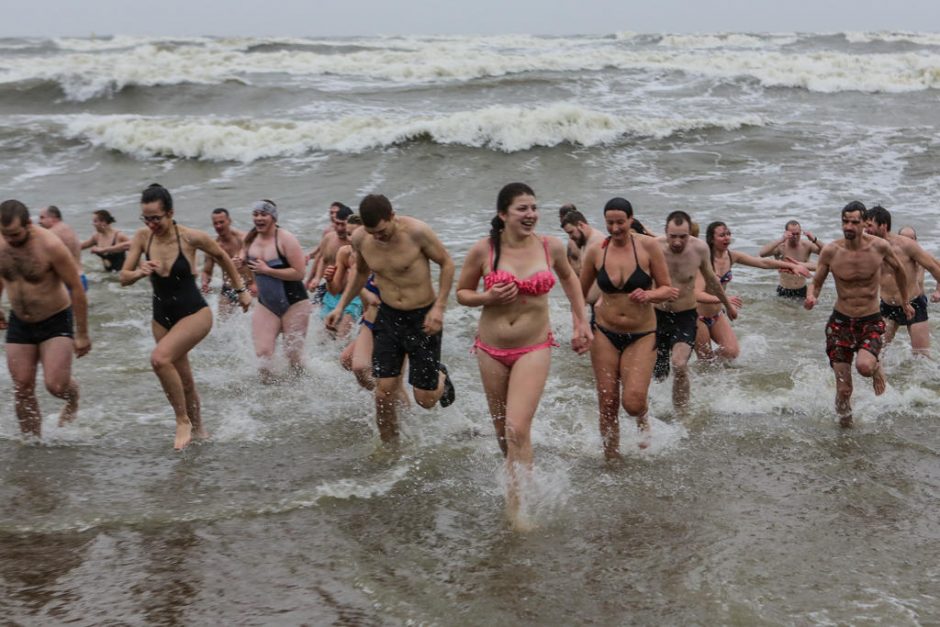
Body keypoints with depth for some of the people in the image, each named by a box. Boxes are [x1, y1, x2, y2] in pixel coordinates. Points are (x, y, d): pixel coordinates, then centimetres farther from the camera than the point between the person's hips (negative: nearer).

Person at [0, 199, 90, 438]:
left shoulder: (50, 246, -24)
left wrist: (82, 335, -13)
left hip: (56, 322, -5)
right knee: (22, 389, 3)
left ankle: (73, 401, 20)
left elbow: (76, 288, -17)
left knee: (56, 385, -16)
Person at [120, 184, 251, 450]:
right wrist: (139, 272, -27)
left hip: (195, 313, -5)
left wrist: (241, 290, 10)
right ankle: (198, 430, 37)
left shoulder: (191, 237, -17)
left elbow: (222, 257, 1)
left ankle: (183, 422, -12)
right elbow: (123, 278, -4)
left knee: (160, 358, -28)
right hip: (162, 317, 5)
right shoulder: (142, 237, -7)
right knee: (184, 382, 15)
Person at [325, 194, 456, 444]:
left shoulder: (416, 232, -21)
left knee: (425, 400, 3)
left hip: (422, 318, -3)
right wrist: (341, 306, 8)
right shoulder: (360, 239, -7)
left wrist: (439, 307, -15)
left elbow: (447, 263, -8)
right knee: (384, 393, -3)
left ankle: (440, 377, 38)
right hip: (388, 317, 4)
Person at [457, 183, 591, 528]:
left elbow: (569, 277, 17)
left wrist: (581, 321, 15)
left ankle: (515, 506, -6)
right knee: (502, 429, 15)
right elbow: (461, 292, 3)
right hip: (491, 349, 1)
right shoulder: (483, 250, -9)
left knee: (518, 429, -15)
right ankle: (515, 477, 41)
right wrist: (488, 297, -17)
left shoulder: (551, 247, -5)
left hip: (534, 348, -1)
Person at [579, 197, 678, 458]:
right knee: (607, 403, 2)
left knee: (633, 402, -13)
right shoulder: (596, 251, -2)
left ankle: (643, 419, 25)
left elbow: (668, 289, -3)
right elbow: (580, 294, 10)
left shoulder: (648, 246, -8)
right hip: (605, 333, 2)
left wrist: (649, 295, -22)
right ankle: (611, 458, 21)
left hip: (642, 336, -2)